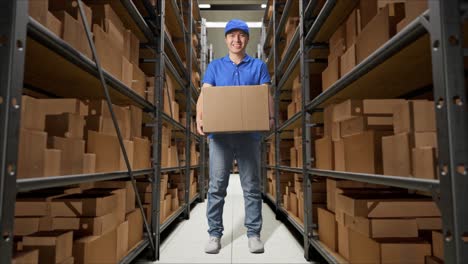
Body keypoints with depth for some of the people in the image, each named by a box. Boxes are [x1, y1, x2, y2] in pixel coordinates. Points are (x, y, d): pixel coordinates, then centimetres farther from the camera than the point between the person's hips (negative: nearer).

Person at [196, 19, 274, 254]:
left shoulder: (258, 66, 12)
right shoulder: (215, 66, 14)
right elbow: (204, 95, 3)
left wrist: (270, 117, -17)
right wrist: (200, 118, -17)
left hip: (249, 133, 0)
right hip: (220, 134, 1)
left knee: (251, 186, 4)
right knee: (217, 186, 2)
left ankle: (254, 234, 15)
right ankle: (214, 234, 13)